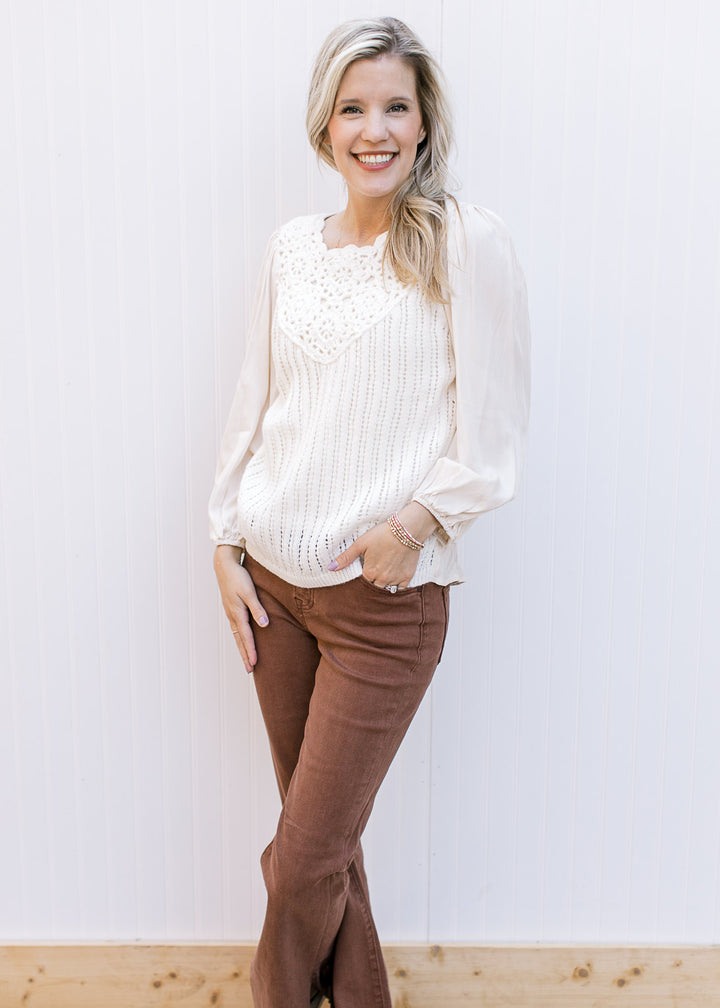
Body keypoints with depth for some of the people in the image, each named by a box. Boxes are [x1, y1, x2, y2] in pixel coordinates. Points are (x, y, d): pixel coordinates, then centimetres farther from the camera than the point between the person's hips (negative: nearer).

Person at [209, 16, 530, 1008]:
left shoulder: (465, 240, -5)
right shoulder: (292, 247, 9)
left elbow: (493, 432, -5)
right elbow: (253, 406, 12)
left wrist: (413, 523, -15)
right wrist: (227, 544, 7)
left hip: (387, 596, -4)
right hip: (274, 581, 5)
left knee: (304, 860, 2)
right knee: (324, 840, 15)